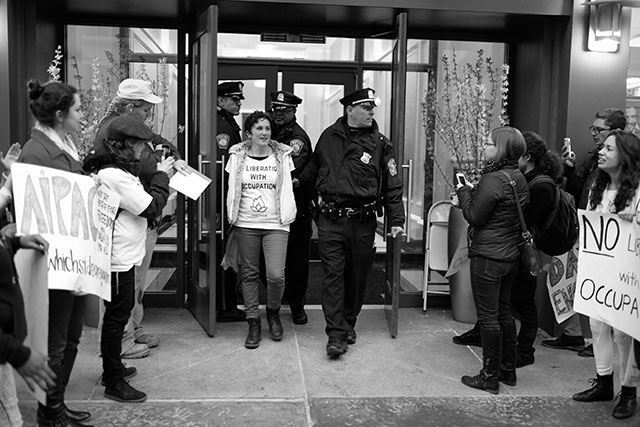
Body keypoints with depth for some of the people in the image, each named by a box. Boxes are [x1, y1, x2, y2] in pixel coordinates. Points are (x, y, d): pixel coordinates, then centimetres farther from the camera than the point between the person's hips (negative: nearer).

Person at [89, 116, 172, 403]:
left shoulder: (119, 170, 10)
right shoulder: (115, 175, -22)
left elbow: (140, 201, 14)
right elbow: (152, 207, -20)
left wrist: (158, 175, 5)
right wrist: (161, 175, -8)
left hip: (123, 255, 11)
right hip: (118, 258, -11)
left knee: (119, 313, 21)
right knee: (117, 316, -2)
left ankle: (113, 367, 36)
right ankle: (113, 384, 9)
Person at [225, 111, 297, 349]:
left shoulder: (282, 156, 5)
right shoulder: (238, 156, 5)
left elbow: (286, 189, 9)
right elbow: (232, 189, 11)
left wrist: (287, 215, 3)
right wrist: (232, 217, 7)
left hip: (275, 224, -1)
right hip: (246, 224, 1)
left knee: (276, 275, -10)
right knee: (249, 274, 6)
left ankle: (273, 312, 19)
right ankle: (253, 322, 19)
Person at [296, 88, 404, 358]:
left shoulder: (379, 144, 1)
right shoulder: (329, 136, 6)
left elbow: (392, 185, 1)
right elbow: (314, 169, 24)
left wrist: (396, 219, -3)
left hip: (363, 222, 0)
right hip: (330, 220, 0)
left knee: (357, 276, 10)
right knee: (333, 275, -4)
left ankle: (349, 324, 30)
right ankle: (336, 335, -1)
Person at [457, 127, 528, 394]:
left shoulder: (493, 179, -20)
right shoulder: (519, 178, 7)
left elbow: (474, 217, -17)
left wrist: (463, 191, -2)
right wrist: (471, 192, 12)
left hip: (488, 257, -9)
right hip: (511, 255, 9)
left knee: (488, 317, 1)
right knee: (504, 312, 18)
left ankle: (490, 377, 10)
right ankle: (508, 370, 28)